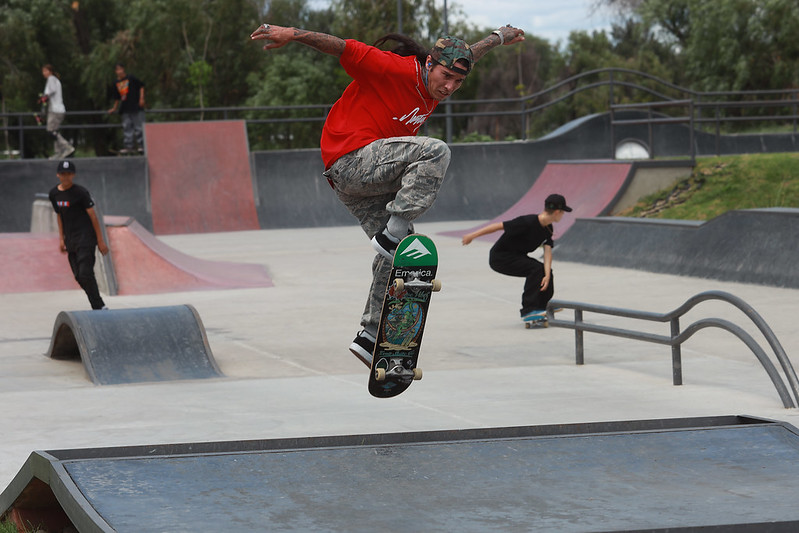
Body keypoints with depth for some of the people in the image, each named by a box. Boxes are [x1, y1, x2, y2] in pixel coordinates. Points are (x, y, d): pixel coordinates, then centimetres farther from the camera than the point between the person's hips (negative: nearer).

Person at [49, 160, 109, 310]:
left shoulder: (80, 192, -11)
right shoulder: (54, 193, 9)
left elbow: (93, 216, -9)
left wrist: (100, 241, -10)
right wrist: (62, 239, 17)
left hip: (85, 237, -7)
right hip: (71, 240, 7)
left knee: (85, 274, -17)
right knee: (79, 277, 5)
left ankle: (99, 308, -13)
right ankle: (99, 308, 14)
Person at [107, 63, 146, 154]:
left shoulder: (131, 78, -2)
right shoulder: (116, 83, 12)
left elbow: (141, 86, 3)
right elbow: (117, 98, 21)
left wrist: (141, 98, -5)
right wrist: (114, 109, 24)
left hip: (136, 107, -5)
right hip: (125, 109, 5)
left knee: (139, 126, -5)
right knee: (126, 127, 3)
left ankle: (141, 145, -2)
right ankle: (128, 146, 5)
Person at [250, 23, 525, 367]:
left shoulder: (435, 83, 8)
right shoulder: (394, 69, -17)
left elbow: (467, 56, 29)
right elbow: (343, 48, -21)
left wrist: (498, 38, 46)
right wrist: (292, 34, -30)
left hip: (368, 179, 9)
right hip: (351, 160, -9)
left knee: (400, 252, 6)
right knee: (436, 152, -26)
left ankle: (370, 338, 11)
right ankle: (392, 233, -27)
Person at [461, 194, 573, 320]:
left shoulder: (548, 229, -2)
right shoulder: (528, 222, -29)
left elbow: (547, 252, -9)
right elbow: (499, 226, -26)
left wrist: (547, 275, -24)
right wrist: (472, 236, -22)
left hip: (516, 257, 9)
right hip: (500, 258, -9)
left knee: (546, 271, 7)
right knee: (536, 269, -24)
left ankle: (542, 306, 23)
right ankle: (528, 310, -22)